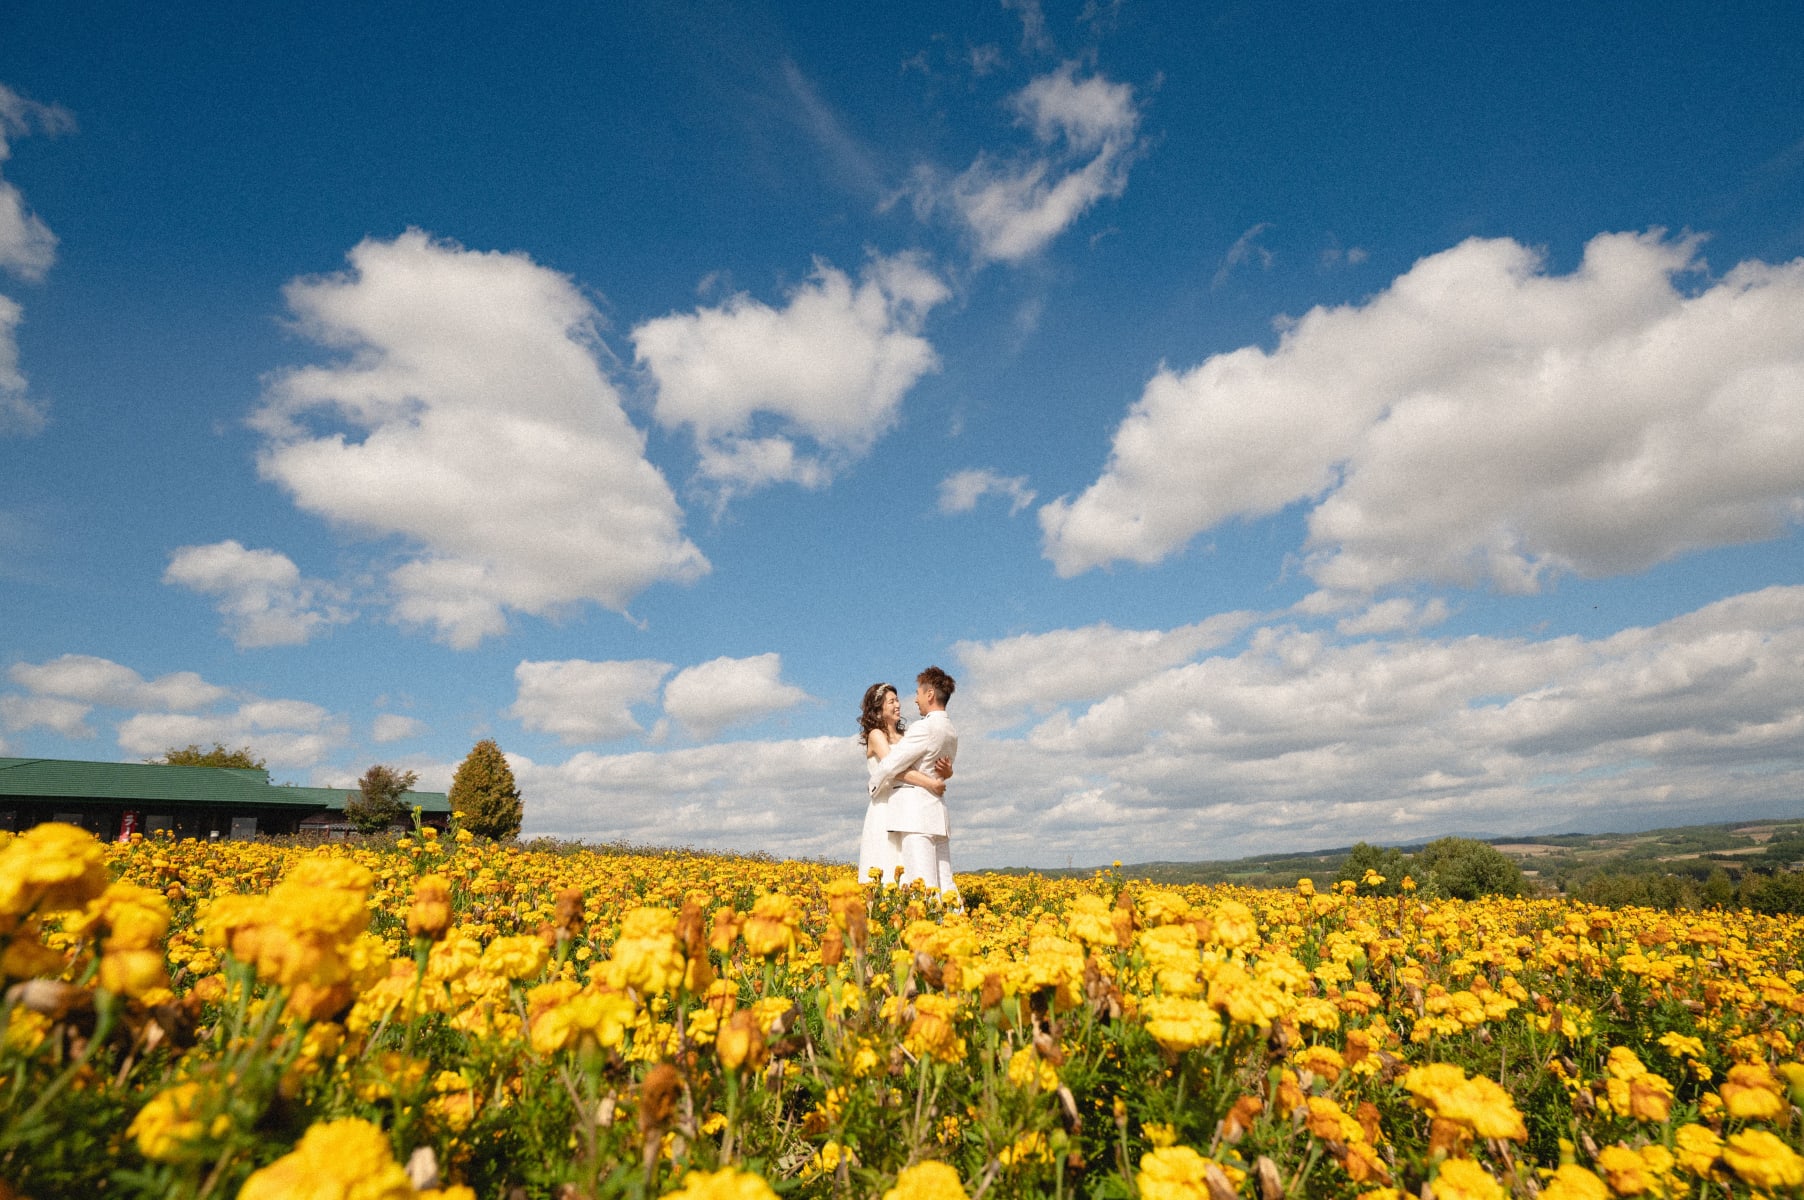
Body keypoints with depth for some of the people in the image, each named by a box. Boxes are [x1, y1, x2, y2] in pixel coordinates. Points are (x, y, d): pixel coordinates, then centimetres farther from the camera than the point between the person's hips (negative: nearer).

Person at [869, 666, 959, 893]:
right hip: (937, 811, 8)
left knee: (922, 885, -11)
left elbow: (891, 765, -8)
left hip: (915, 811, -8)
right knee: (944, 883, 6)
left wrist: (874, 787, 9)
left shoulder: (925, 727, -11)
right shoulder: (951, 731, 15)